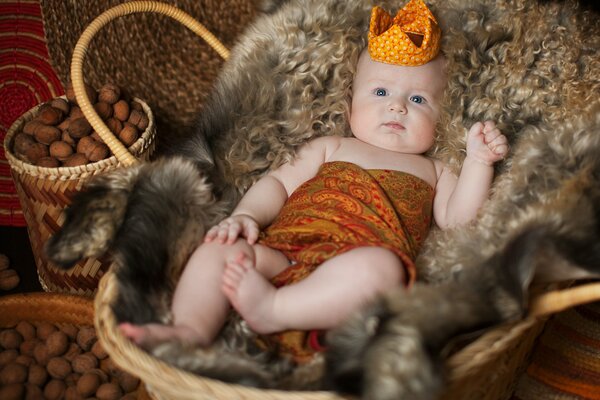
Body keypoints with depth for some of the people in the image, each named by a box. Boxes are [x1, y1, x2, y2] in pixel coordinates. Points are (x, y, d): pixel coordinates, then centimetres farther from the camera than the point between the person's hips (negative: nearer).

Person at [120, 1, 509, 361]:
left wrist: (479, 160, 5)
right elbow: (279, 182, 22)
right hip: (281, 252, 3)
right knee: (220, 248, -19)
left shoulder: (431, 172, 29)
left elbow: (458, 219, 15)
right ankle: (192, 329, -33)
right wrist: (246, 215, 3)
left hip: (351, 265, -2)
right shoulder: (330, 148, 30)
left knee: (381, 267, -36)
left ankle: (272, 309, -39)